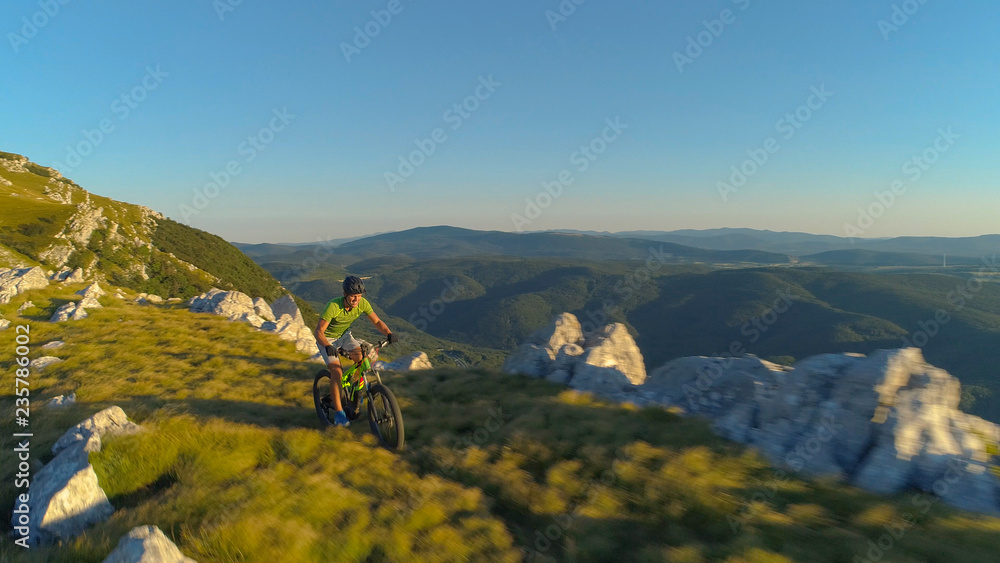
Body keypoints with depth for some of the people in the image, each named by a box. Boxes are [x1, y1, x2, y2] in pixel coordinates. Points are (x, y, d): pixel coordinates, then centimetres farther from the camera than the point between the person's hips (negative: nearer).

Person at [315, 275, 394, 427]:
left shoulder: (363, 304, -21)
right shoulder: (333, 306, -34)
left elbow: (377, 321, -12)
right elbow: (319, 331, -33)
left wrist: (389, 334, -30)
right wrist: (328, 347, -51)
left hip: (344, 335, 4)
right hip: (327, 339, -4)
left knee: (362, 358, -20)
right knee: (337, 372, -20)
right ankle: (338, 413, -10)